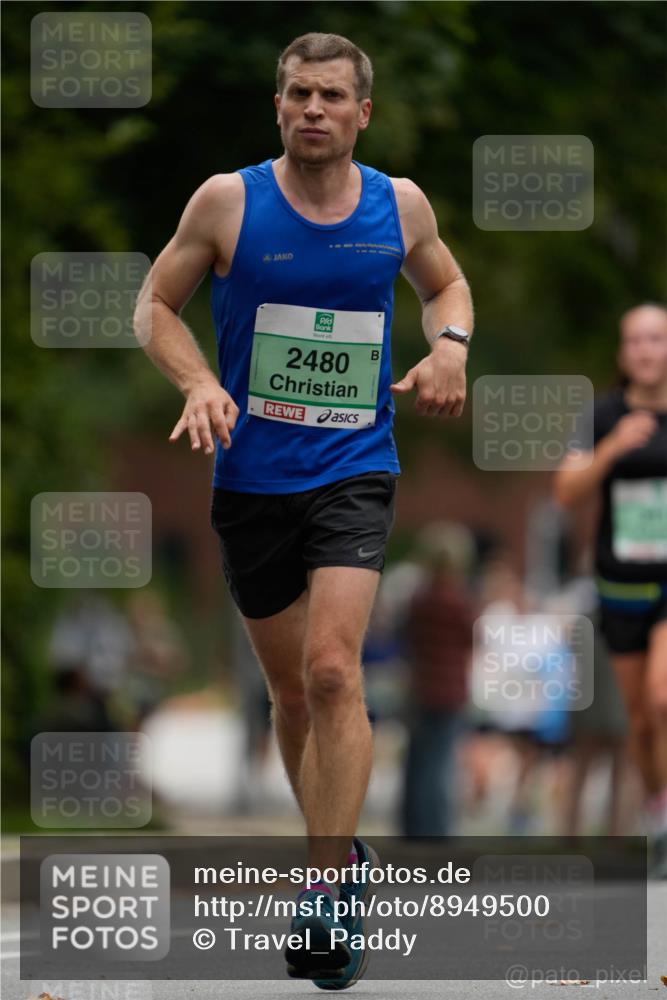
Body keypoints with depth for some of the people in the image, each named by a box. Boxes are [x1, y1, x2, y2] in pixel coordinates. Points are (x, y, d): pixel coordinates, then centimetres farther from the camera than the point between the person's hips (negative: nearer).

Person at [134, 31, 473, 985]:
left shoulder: (400, 205, 2)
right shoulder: (228, 201, -4)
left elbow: (445, 281, 22)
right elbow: (156, 306, 4)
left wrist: (450, 344, 0)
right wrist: (200, 384, -14)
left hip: (354, 471, -1)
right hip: (252, 477, 1)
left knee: (331, 668, -19)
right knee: (292, 690, 12)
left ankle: (327, 898, -19)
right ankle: (342, 850, 35)